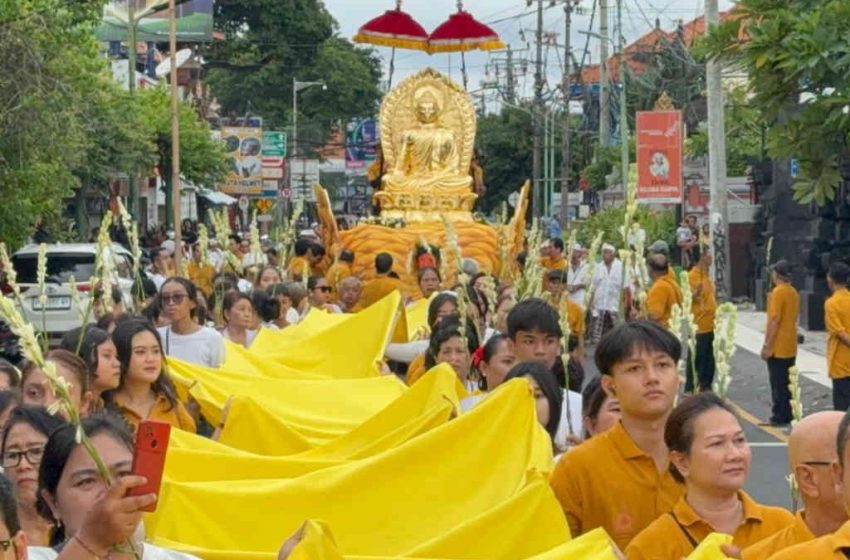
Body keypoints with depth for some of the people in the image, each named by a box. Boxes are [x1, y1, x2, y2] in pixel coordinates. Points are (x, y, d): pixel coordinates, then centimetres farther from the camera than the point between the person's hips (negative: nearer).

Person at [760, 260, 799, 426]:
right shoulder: (794, 293, 10)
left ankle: (779, 417, -1)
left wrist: (767, 346, -18)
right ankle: (788, 415, 17)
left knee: (778, 383, -3)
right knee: (787, 382, 13)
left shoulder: (778, 292, -16)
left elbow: (774, 320, -20)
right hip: (790, 347, 8)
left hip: (777, 347, -8)